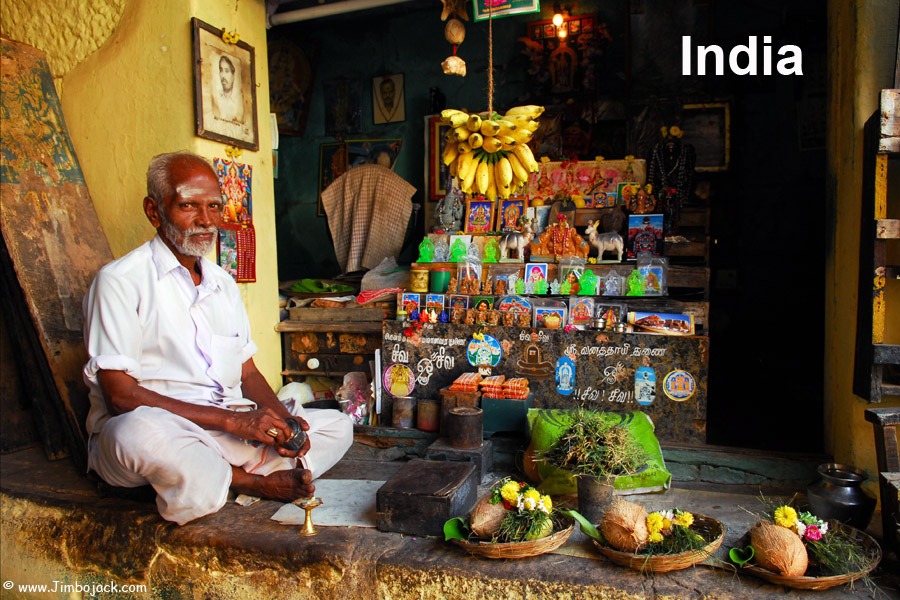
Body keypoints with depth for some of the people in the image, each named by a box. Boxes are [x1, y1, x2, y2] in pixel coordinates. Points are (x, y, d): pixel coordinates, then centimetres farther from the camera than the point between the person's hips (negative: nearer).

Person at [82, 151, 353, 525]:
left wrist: (280, 420, -4)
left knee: (337, 425, 0)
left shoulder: (224, 284, 17)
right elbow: (120, 395, -15)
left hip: (226, 431, 7)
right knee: (141, 430, -40)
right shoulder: (120, 281, -6)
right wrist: (232, 420, -20)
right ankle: (258, 482, -16)